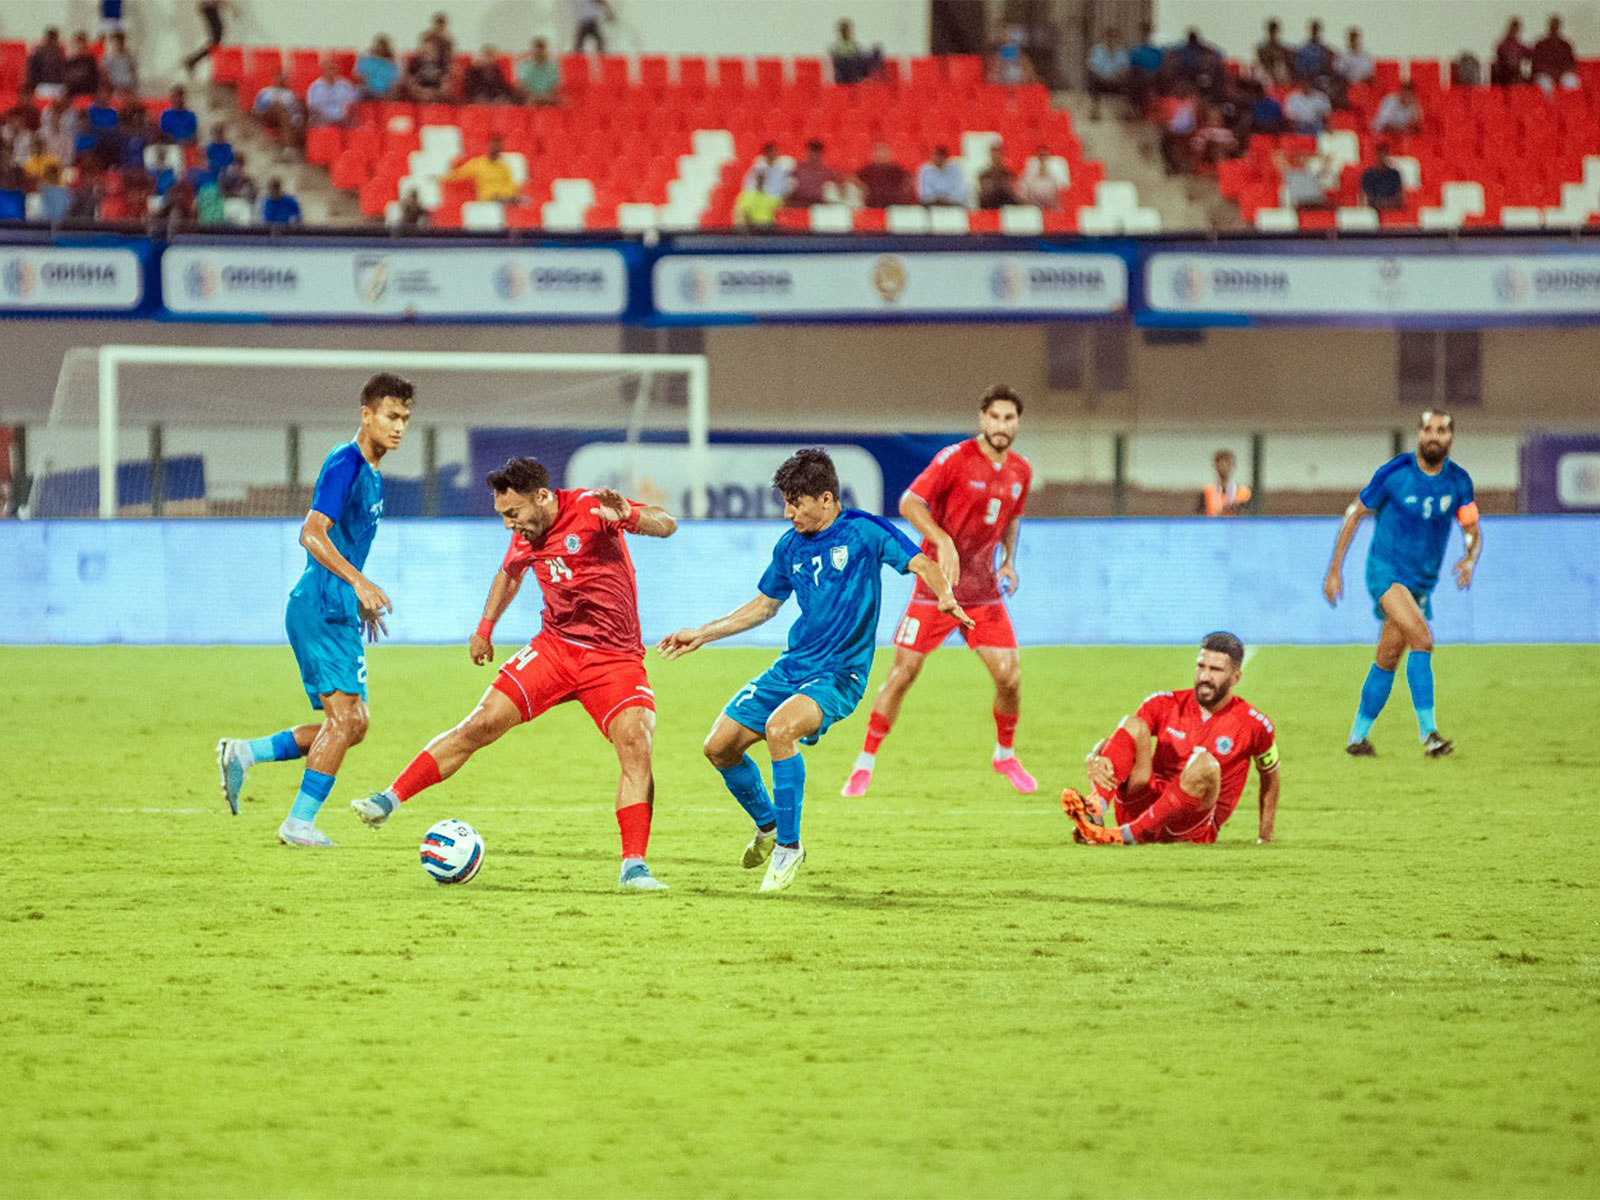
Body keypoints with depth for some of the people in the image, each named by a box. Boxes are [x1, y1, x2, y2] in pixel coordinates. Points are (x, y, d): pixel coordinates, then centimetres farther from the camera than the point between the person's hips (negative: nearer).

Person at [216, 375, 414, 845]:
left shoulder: (371, 472, 17)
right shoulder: (344, 463, -13)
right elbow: (313, 533, -23)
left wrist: (362, 600, 29)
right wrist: (359, 583, -32)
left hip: (339, 613, 10)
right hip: (318, 608, -10)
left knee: (352, 725, 7)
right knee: (344, 717, -13)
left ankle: (243, 753, 12)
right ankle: (299, 823, -8)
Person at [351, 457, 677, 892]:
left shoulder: (590, 509, -15)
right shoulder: (525, 536, 4)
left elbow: (666, 525, -25)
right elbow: (508, 574, 28)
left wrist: (628, 516, -45)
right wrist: (485, 628, 22)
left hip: (614, 658, -4)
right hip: (555, 646, 4)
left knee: (637, 745, -23)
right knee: (480, 725, -6)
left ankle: (634, 867, -18)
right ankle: (389, 799, 0)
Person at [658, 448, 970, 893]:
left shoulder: (863, 531, -8)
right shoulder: (790, 547, 10)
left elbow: (921, 564, -15)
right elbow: (765, 605, 24)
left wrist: (945, 598, -37)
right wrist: (701, 635, 25)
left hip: (840, 673, -7)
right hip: (791, 667, 7)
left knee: (780, 727, -33)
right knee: (719, 746, 0)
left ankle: (788, 845, -17)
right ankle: (769, 827, 26)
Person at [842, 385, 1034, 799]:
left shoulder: (1020, 471, 7)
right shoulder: (956, 458, -12)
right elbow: (909, 503, -17)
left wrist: (1009, 560, 8)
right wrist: (943, 541, -30)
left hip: (984, 590, 4)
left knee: (1009, 675, -5)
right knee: (903, 672, -4)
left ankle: (1005, 754, 21)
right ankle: (864, 765, 6)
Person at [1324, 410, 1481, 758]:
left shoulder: (1458, 482, 1)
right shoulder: (1394, 472, -10)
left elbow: (1472, 531, 9)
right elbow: (1355, 513, 0)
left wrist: (1470, 559, -15)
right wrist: (1335, 569, -2)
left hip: (1421, 582, 5)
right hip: (1385, 570, -5)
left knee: (1387, 661, 10)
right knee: (1421, 638, -25)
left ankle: (1357, 737, 24)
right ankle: (1428, 732, -27)